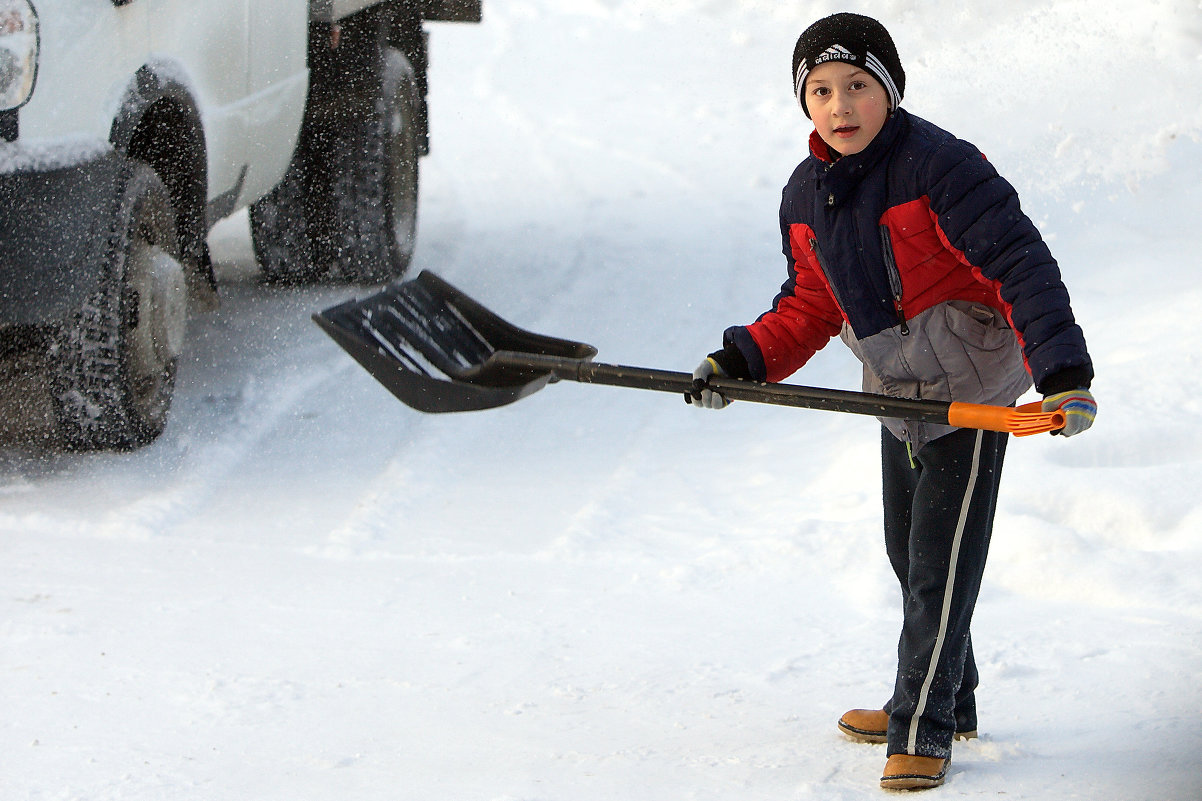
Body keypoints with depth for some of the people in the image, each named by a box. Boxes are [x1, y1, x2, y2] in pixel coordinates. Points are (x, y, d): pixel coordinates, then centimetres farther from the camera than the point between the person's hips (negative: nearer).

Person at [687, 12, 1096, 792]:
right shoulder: (806, 196, 1)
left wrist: (1063, 370, -34)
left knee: (941, 560, -7)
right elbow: (811, 305, 12)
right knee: (909, 552, 17)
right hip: (897, 391, 8)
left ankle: (923, 732, 0)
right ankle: (946, 703, 34)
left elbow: (1020, 264, -26)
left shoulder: (940, 166, -23)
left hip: (971, 387, -8)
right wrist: (746, 361, -4)